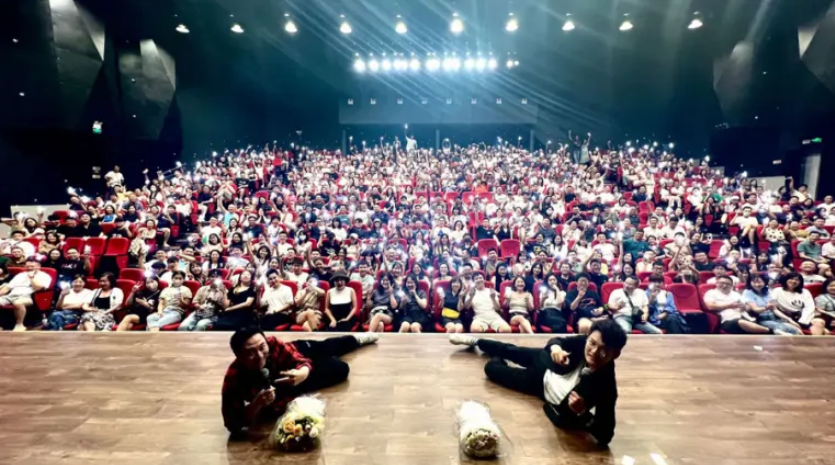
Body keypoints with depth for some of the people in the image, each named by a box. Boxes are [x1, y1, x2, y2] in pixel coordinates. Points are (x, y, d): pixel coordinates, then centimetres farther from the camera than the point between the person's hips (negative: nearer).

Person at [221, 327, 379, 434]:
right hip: (278, 385, 1)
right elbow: (233, 425, -38)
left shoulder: (272, 344, -42)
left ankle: (356, 339, 61)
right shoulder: (234, 378, -43)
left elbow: (303, 361, -33)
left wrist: (302, 373, -55)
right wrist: (257, 404, -54)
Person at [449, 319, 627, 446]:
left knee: (491, 367, 11)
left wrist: (582, 412, -54)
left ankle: (497, 359, 52)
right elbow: (556, 340, -13)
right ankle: (475, 341, 61)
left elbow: (605, 435, -36)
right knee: (510, 350, 28)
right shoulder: (584, 342, -31)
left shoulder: (606, 385, -40)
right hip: (547, 364, 2)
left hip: (541, 384, -2)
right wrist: (555, 347, -38)